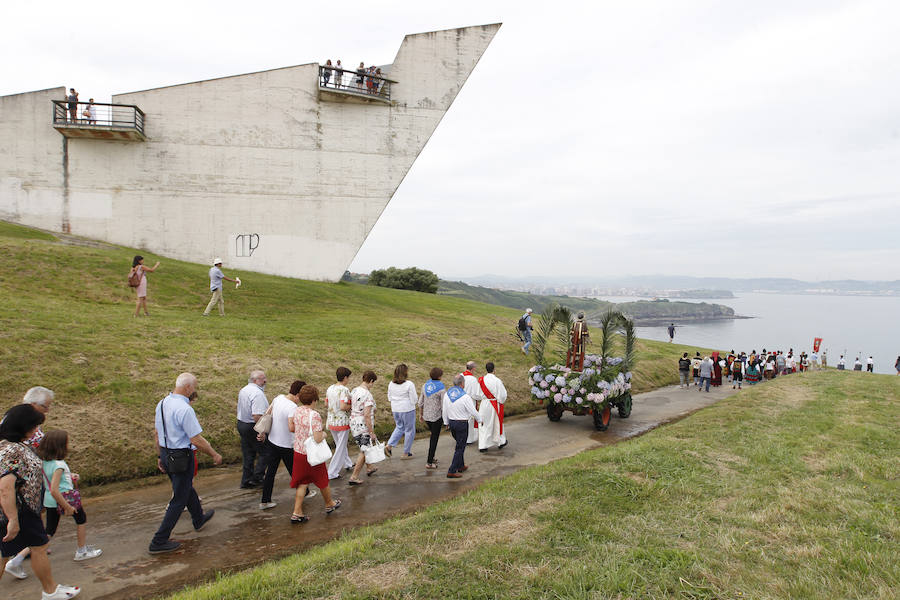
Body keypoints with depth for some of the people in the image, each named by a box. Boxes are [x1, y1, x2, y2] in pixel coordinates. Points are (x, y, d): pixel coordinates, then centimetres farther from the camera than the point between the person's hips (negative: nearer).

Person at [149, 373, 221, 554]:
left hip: (166, 456, 9)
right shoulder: (184, 409, -26)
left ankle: (199, 519, 49)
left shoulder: (162, 404, 2)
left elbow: (157, 434, 12)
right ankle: (159, 542, 11)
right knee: (179, 500, 4)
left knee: (187, 489, 28)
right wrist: (214, 455, -10)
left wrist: (161, 456, 22)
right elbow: (196, 440, -23)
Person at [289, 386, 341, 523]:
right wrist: (323, 434, -8)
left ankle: (296, 513, 12)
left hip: (298, 451, 6)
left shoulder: (297, 411, -3)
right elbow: (317, 439, -28)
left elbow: (291, 428, 11)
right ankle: (329, 504, 38)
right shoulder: (315, 415, -25)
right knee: (322, 480, 17)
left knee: (302, 483, 15)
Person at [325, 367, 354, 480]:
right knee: (340, 448, 5)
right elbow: (343, 407, -29)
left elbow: (326, 403, 13)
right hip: (342, 422, -8)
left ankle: (347, 464, 43)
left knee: (340, 444, 25)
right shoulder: (344, 390, -21)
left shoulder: (330, 388, 3)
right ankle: (332, 473, 7)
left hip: (331, 422, 8)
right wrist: (351, 406, -11)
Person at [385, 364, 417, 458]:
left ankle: (389, 446, 10)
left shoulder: (391, 384, 0)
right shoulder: (409, 384, -17)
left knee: (399, 427, 24)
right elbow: (414, 400, -14)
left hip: (395, 410, 6)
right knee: (409, 430, 10)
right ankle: (406, 453, 17)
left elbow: (389, 397, 9)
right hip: (407, 410, -6)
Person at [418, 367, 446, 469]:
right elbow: (443, 406, -15)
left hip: (426, 416, 6)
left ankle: (431, 457, 32)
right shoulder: (441, 389, -16)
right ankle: (429, 462, 9)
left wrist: (421, 413, 20)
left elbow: (420, 402, 7)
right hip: (436, 417, -6)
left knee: (433, 435, 25)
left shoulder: (425, 386, 1)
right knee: (434, 439, 6)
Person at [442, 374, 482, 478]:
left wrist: (446, 422, 20)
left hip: (451, 423, 7)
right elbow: (473, 412, -13)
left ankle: (461, 466, 35)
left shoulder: (447, 394, -3)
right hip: (462, 424, -6)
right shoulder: (465, 397, -21)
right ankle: (451, 471, 1)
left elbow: (444, 411, 6)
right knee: (460, 447, 2)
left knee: (459, 445, 24)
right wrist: (480, 420, 6)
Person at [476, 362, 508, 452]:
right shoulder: (497, 380, -18)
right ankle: (500, 442, 34)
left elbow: (478, 394, 0)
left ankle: (482, 446, 8)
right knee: (497, 423, 17)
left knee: (484, 425, 10)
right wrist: (502, 401, 6)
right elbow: (502, 394, -13)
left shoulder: (481, 380, -8)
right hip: (495, 404, -2)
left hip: (484, 404, 2)